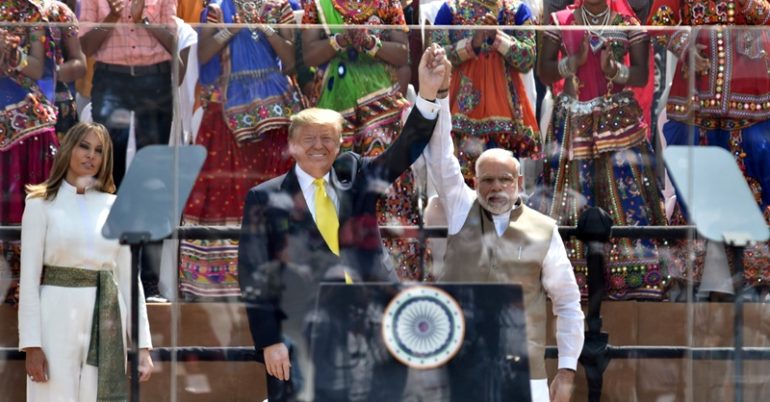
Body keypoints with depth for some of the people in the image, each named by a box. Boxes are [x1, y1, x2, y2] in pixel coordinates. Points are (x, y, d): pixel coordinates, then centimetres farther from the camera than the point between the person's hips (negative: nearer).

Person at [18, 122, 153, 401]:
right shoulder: (42, 204, 2)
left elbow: (129, 278, 11)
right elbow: (29, 278, -3)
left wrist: (143, 344, 4)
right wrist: (31, 344, -11)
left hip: (106, 323, 3)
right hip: (59, 319, -3)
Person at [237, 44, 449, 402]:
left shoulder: (355, 179, 13)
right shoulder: (265, 199, 4)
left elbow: (405, 150, 1)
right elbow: (254, 276, 0)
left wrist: (427, 94, -15)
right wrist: (269, 342, -8)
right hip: (298, 343, -3)